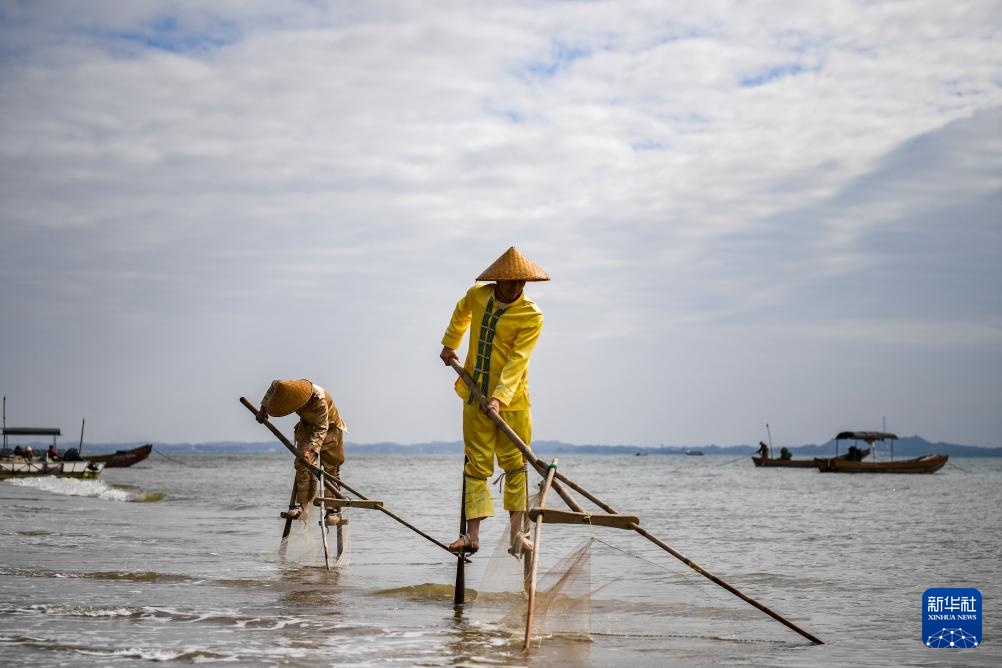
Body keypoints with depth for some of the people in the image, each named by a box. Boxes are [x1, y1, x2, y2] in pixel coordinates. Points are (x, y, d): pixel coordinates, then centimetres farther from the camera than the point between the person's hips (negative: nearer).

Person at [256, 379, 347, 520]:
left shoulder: (320, 401, -38)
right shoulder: (290, 387, -23)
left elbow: (321, 429, -32)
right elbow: (274, 385, 1)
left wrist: (310, 448, -39)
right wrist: (264, 408, 0)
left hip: (329, 428, -5)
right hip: (307, 426, 5)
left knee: (331, 468, -4)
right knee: (303, 464, -12)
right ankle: (303, 504, -15)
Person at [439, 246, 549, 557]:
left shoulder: (531, 316, -12)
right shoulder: (477, 296, 1)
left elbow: (517, 360, -21)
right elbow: (461, 313, 26)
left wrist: (499, 397, -30)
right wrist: (449, 344, 32)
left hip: (512, 399, -3)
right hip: (475, 396, 3)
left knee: (515, 462, 2)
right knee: (477, 464, 0)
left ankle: (517, 533, 8)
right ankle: (472, 535, -1)